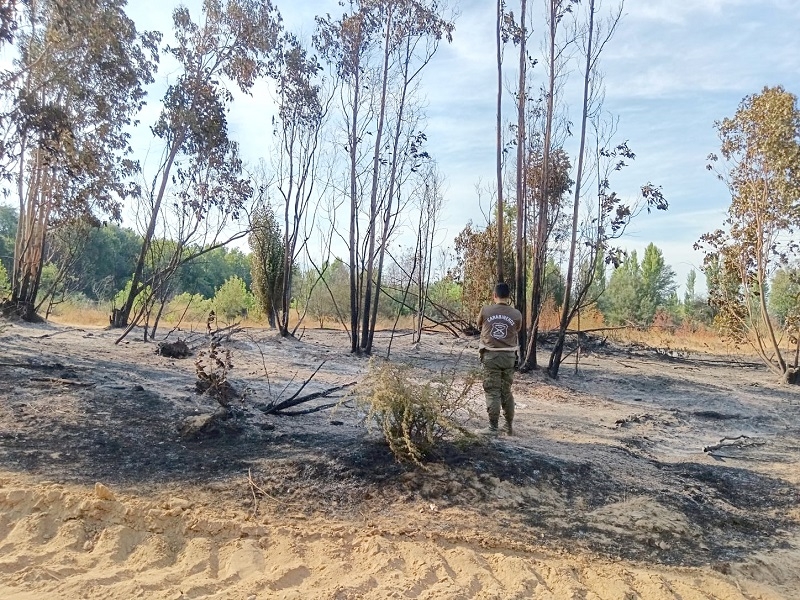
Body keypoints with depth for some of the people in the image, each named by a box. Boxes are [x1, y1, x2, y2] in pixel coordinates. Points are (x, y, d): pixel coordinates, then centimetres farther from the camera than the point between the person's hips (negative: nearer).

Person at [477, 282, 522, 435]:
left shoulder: (486, 311, -5)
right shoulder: (516, 314, -4)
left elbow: (479, 325, 13)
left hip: (490, 355, -2)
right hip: (509, 356, 2)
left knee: (492, 392, 2)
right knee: (506, 391, 16)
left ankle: (493, 427, -2)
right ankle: (509, 426, 24)